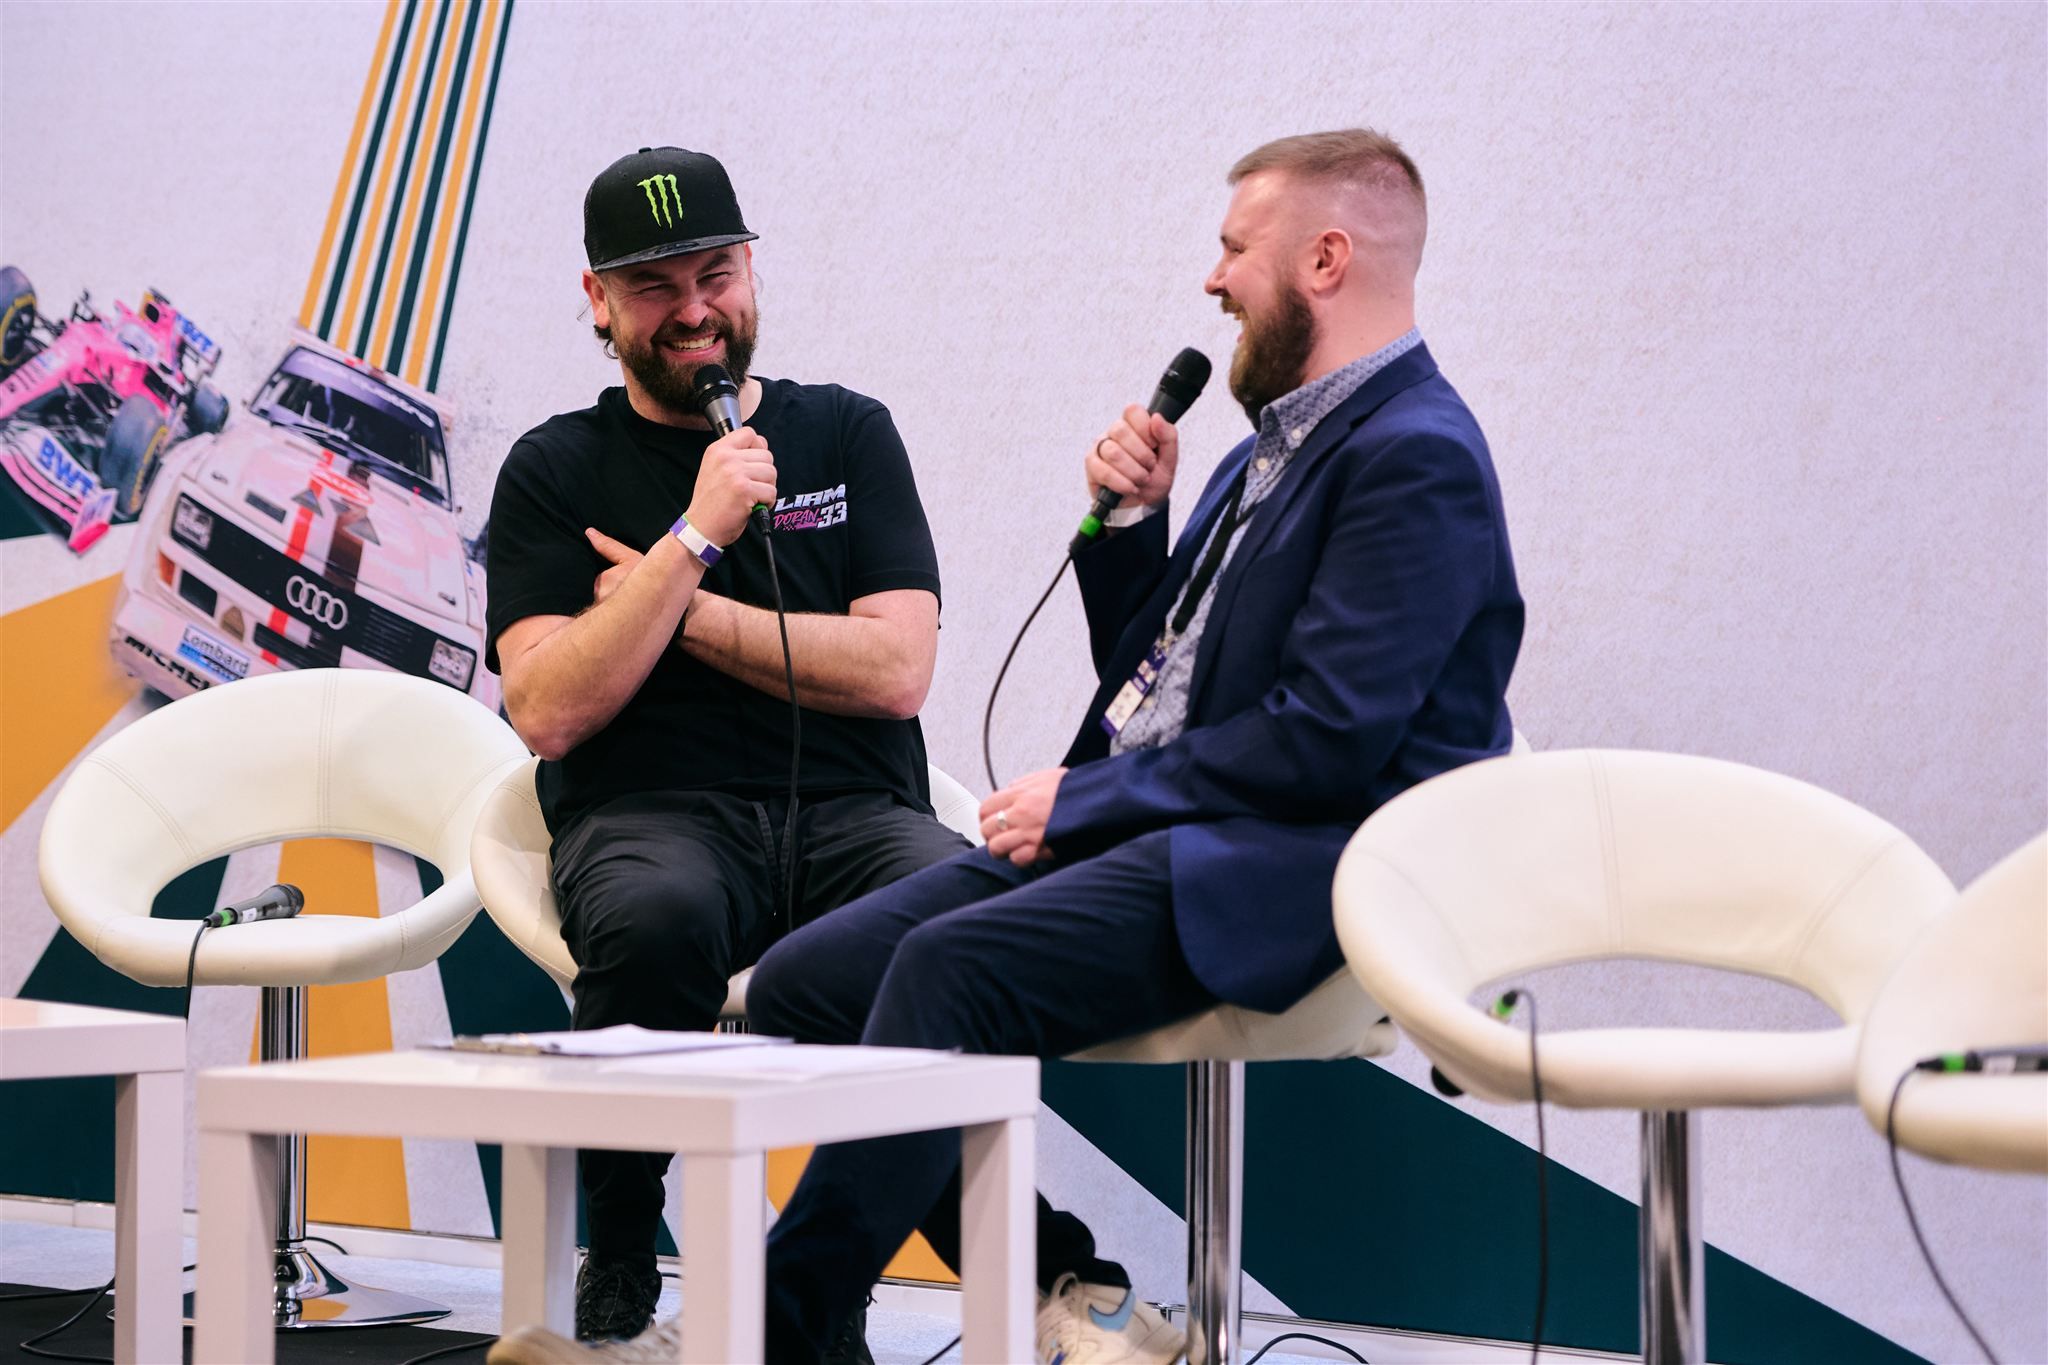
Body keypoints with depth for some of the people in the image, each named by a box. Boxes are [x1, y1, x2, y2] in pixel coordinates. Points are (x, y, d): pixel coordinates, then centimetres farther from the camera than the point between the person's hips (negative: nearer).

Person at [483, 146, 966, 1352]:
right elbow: (549, 713, -3)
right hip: (651, 818, -1)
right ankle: (619, 1282, -16)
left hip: (850, 814, 1)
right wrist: (695, 537, -7)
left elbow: (895, 670, 2)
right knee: (655, 918, -39)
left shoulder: (846, 433, 15)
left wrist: (677, 610, -1)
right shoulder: (556, 471, 12)